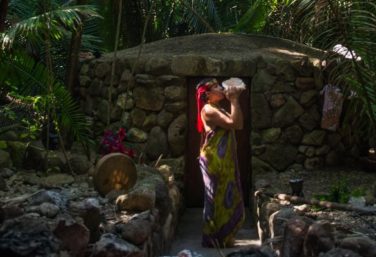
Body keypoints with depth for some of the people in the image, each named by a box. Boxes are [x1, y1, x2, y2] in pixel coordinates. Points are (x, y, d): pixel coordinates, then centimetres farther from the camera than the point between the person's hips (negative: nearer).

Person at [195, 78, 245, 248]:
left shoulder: (218, 110, 17)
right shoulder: (208, 109, -13)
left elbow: (239, 124, 12)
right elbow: (233, 123, -22)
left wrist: (235, 101, 8)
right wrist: (234, 100, -14)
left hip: (224, 161, 10)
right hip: (214, 162, -10)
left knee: (225, 198, 13)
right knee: (217, 198, -3)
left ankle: (222, 237, 22)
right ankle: (213, 239, 6)